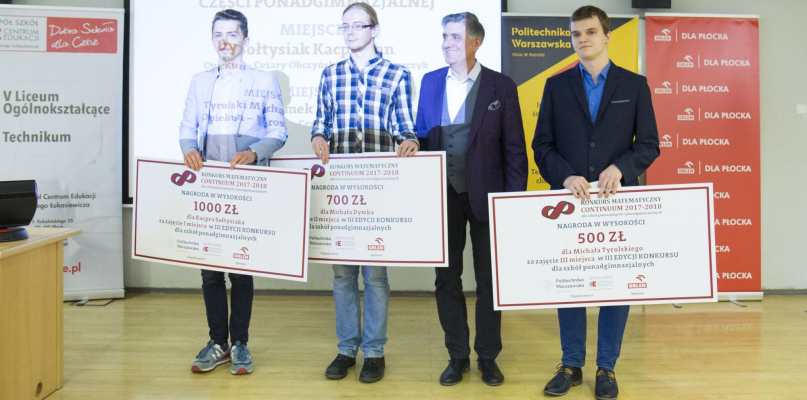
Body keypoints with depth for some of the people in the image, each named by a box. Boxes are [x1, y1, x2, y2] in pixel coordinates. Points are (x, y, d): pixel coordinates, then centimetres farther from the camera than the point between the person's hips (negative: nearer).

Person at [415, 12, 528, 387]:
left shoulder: (501, 86, -3)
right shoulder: (430, 81, 7)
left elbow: (515, 149, -3)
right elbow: (421, 136, 10)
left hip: (486, 197, -3)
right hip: (443, 196, 3)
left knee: (488, 279, 9)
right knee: (446, 278, 9)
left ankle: (488, 356, 25)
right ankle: (457, 355, 25)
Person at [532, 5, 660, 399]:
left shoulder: (634, 85, 6)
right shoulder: (556, 85, 8)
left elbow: (649, 145, 3)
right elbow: (543, 145, 3)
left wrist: (621, 168, -16)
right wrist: (565, 177, -14)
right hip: (569, 198, 1)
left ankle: (607, 367, 21)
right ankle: (571, 364, 22)